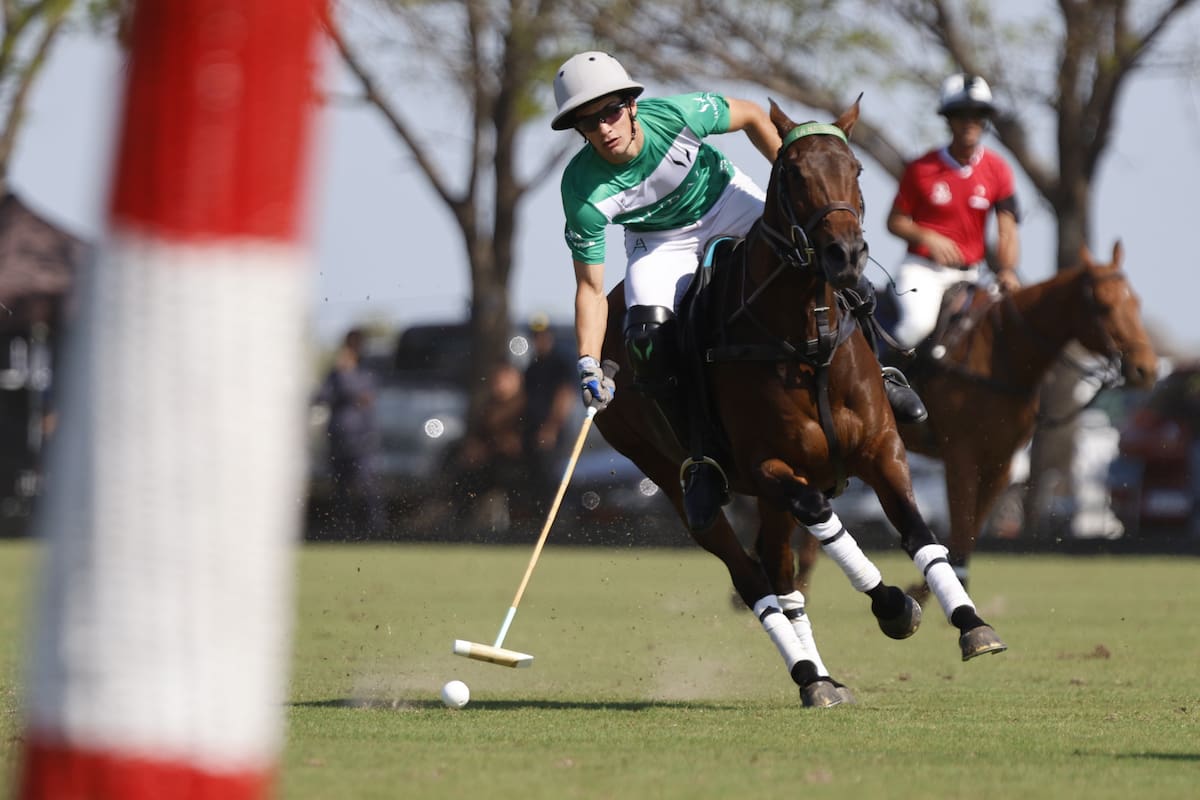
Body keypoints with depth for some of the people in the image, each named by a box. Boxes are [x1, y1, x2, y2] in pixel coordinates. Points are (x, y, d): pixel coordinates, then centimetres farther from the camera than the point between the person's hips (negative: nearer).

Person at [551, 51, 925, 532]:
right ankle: (701, 460, -10)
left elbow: (752, 117, -9)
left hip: (724, 199, 1)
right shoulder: (583, 190, -30)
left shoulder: (676, 114, -31)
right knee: (649, 336, -26)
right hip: (659, 241, -1)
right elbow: (590, 288, -20)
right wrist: (588, 363, -29)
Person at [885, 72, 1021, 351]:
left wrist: (1007, 270, -23)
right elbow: (895, 221, 1)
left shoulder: (997, 170, 0)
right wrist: (926, 238, -17)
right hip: (923, 268, -4)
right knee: (919, 322, -30)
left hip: (970, 273, 4)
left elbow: (1007, 229, -5)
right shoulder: (922, 169, -6)